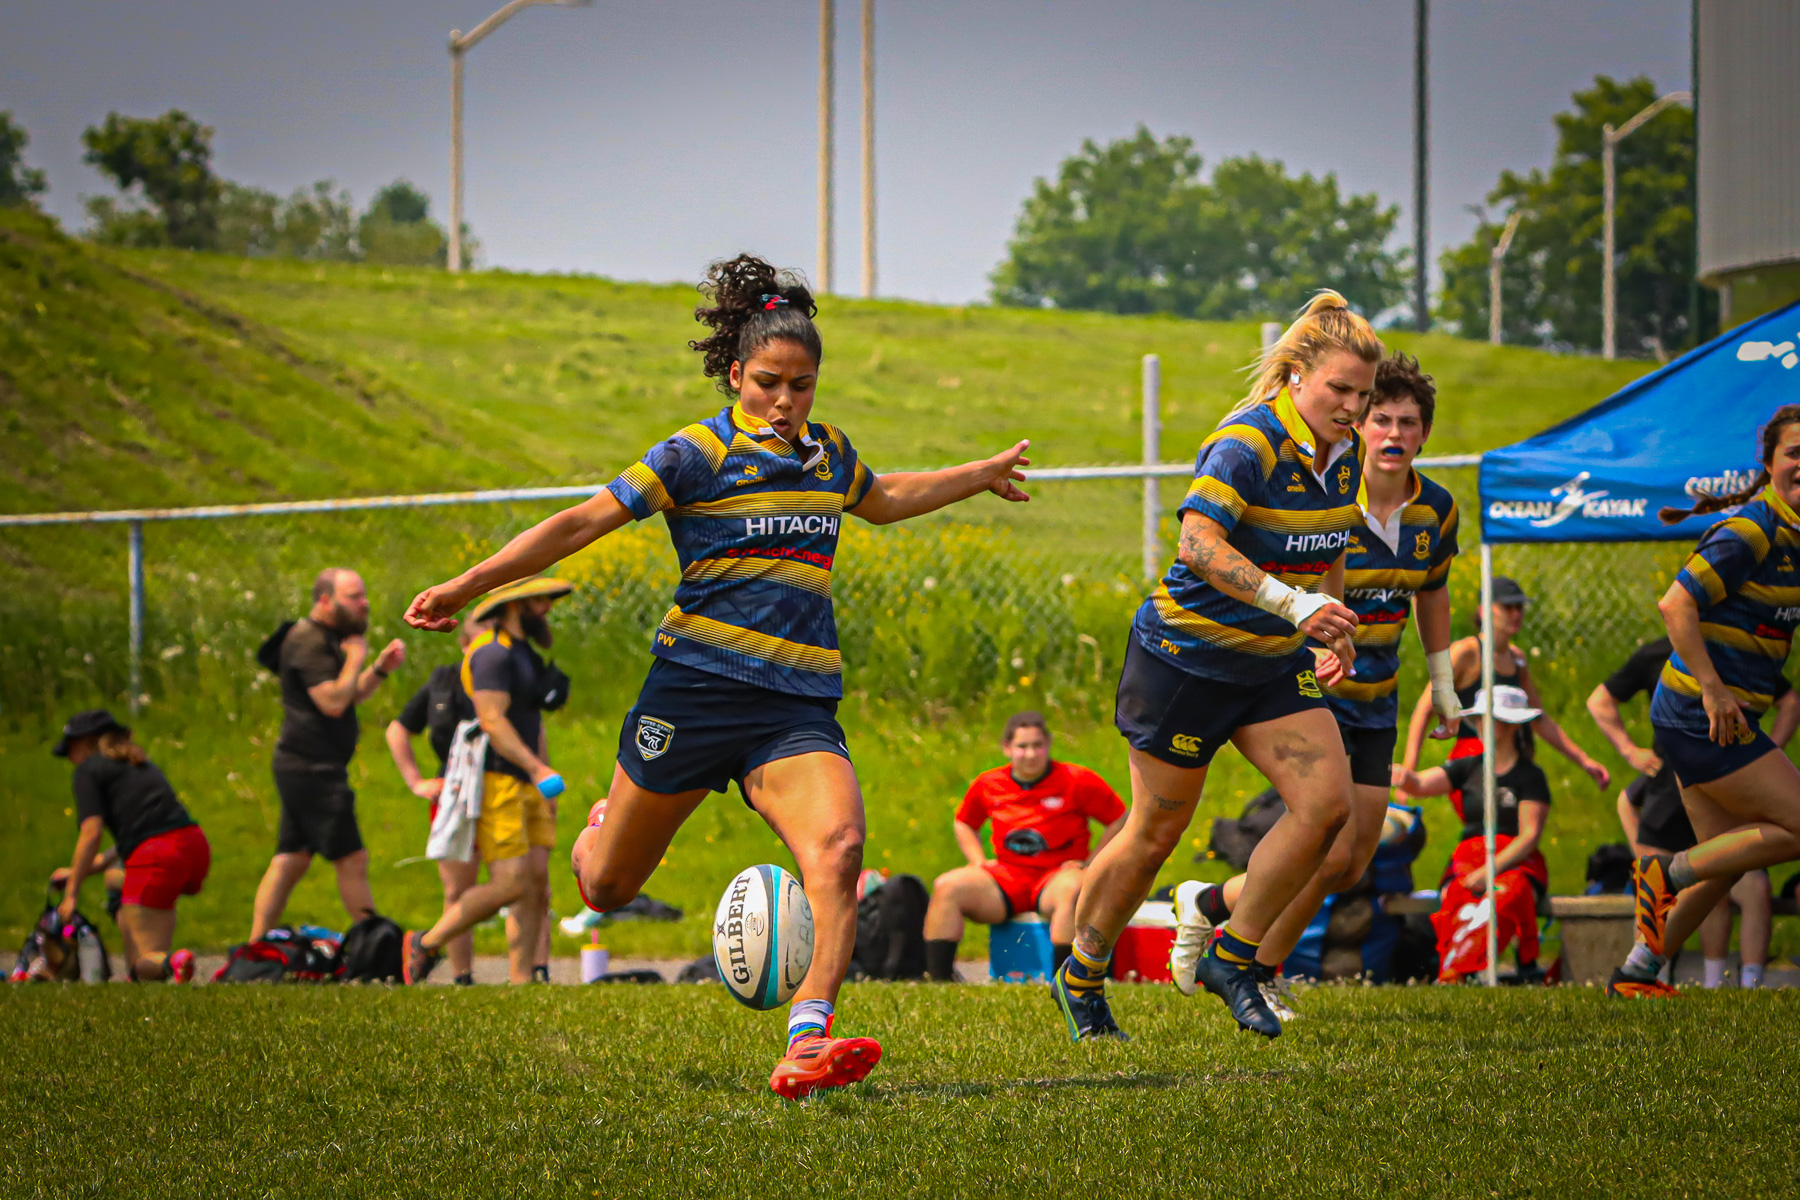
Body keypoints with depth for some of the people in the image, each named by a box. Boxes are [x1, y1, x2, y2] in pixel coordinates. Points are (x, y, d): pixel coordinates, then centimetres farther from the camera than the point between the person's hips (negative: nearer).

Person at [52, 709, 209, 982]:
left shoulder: (89, 770, 4)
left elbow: (91, 832, -6)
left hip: (156, 857, -8)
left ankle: (171, 962, -35)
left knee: (145, 965, 1)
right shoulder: (139, 763, 27)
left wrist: (71, 892, -3)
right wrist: (104, 861, 35)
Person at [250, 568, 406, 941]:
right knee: (352, 860, -6)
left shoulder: (327, 638, 19)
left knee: (290, 861, 9)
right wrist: (356, 659, -12)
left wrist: (380, 668, 10)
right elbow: (333, 702, -23)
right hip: (313, 769, -11)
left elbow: (353, 696, 26)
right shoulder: (308, 641, -14)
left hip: (304, 767, 11)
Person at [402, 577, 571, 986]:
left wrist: (545, 787, 25)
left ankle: (522, 980, -1)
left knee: (537, 880, -1)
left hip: (524, 784, 10)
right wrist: (536, 768, -28)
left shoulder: (524, 654, 20)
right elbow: (492, 721, -21)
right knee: (510, 885, -14)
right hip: (493, 781, -10)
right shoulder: (493, 652, -12)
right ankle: (426, 945, 1)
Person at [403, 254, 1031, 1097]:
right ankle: (604, 830, 47)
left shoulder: (827, 454, 13)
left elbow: (883, 501, 37)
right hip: (696, 689, -3)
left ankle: (808, 1038, -38)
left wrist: (979, 477, 46)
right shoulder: (698, 455, -4)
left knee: (837, 845, -27)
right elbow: (583, 523, -6)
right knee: (604, 889, 8)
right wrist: (469, 585, -12)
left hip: (799, 704, 3)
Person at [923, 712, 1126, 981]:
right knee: (947, 887, -17)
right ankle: (937, 977, -22)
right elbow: (963, 822, 26)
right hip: (1007, 876, 4)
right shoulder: (988, 784, 8)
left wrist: (1091, 863, -3)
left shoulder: (1077, 781, -4)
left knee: (1071, 890, -40)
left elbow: (1119, 819, 3)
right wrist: (978, 860, 9)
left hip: (1058, 874, -4)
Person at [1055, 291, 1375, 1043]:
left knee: (1327, 803, -11)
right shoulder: (1247, 443, -23)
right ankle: (1080, 978, 24)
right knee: (1155, 831, 3)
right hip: (1187, 657, -7)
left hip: (1274, 663, 7)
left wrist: (1333, 629, 12)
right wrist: (1292, 604, -43)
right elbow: (1198, 543, -37)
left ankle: (1231, 957, 5)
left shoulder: (1344, 455, 2)